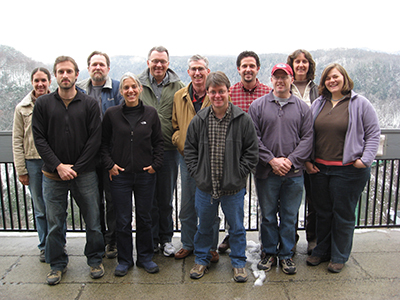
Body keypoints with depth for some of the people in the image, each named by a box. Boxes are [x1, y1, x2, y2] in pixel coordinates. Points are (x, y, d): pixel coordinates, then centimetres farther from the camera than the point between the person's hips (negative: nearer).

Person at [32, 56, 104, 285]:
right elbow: (39, 138, 0)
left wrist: (76, 168, -10)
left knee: (93, 221, 7)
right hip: (53, 174, 1)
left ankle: (95, 259, 28)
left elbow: (95, 139, -4)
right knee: (55, 223, 10)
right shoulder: (43, 103, 3)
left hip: (85, 173, -1)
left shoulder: (90, 104, 0)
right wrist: (58, 166, -10)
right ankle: (58, 264, 29)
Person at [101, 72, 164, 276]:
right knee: (123, 220, 6)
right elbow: (103, 143, 7)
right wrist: (109, 164, -4)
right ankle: (124, 260, 23)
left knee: (144, 218, 11)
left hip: (145, 175, 1)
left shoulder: (150, 113, 3)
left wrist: (155, 164, -1)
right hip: (120, 175, -1)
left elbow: (159, 142, 9)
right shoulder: (112, 114, 0)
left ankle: (145, 257, 28)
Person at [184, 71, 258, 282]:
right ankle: (201, 260, 38)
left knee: (237, 227, 13)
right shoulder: (199, 120, -1)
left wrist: (238, 175, -9)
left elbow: (251, 152, -3)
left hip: (234, 188, -2)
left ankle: (238, 262, 33)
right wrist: (197, 173, -2)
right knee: (204, 226, 18)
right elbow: (189, 149, 7)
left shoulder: (243, 119, -7)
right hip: (205, 186, 2)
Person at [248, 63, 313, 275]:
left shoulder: (302, 107, 7)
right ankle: (269, 253, 27)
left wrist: (291, 160, -11)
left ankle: (286, 254, 26)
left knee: (289, 217, 10)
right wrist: (271, 160, -12)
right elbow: (253, 138, -3)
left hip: (294, 173, 1)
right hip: (266, 172, -1)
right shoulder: (258, 105, 2)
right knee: (268, 216, 10)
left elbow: (307, 138, 2)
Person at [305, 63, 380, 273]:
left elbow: (373, 133, -1)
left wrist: (365, 159, -11)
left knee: (343, 214, 6)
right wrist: (306, 160, 3)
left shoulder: (360, 104, -2)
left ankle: (339, 257, 22)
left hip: (348, 170, -4)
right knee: (322, 212, 15)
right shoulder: (318, 104, 10)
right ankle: (321, 251, 30)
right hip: (319, 169, 4)